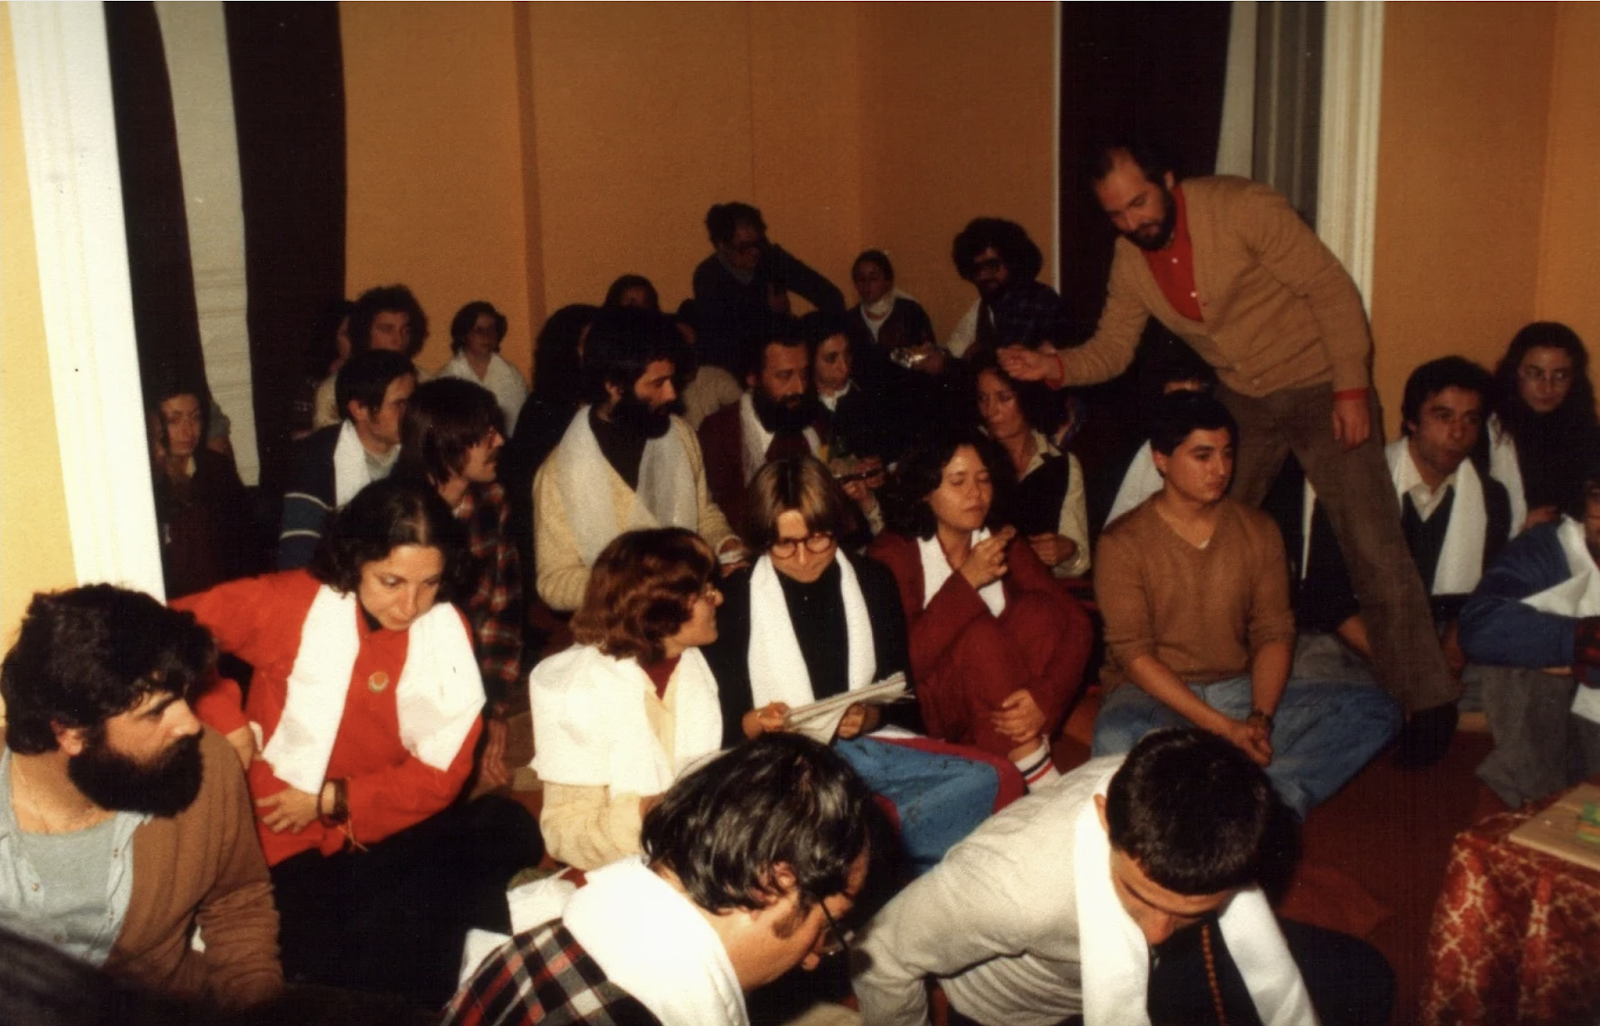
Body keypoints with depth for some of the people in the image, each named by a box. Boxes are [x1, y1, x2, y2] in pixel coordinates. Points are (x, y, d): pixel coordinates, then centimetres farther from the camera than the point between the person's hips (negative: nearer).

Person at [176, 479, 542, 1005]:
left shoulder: (448, 633, -1)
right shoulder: (290, 603, -8)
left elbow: (439, 775, -2)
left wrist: (332, 799, -10)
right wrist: (226, 723, -15)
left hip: (385, 833, 4)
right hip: (290, 845, -3)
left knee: (509, 829, -20)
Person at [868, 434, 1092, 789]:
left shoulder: (1004, 544, 4)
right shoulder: (893, 554, -11)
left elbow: (1075, 622, -7)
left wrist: (1046, 695, -26)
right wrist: (965, 582, -24)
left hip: (1006, 710, 4)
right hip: (929, 709, -4)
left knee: (1037, 610, -20)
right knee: (982, 633, -30)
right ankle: (1040, 780, -26)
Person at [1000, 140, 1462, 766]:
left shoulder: (1244, 209, -20)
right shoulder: (1130, 262, -2)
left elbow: (1331, 289, -17)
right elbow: (1111, 349, 2)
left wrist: (1352, 388, -21)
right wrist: (1055, 366, -19)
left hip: (1319, 390, -6)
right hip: (1241, 402, 6)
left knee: (1373, 550, -8)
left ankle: (1427, 701, 3)